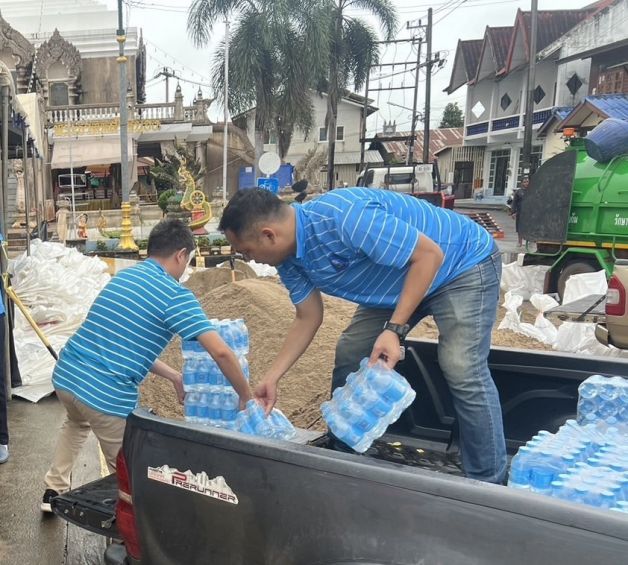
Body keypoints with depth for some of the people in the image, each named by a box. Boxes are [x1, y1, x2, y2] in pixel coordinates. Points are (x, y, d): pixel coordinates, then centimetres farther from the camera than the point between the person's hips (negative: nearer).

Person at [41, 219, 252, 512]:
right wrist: (246, 398, -2)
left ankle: (54, 491, 45)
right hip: (107, 394, -8)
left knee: (77, 422, 40)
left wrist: (173, 376, 25)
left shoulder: (123, 276, 13)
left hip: (65, 374, 9)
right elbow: (221, 353, -17)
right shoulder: (175, 295, -11)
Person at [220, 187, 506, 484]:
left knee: (462, 369, -20)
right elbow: (308, 318, 3)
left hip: (463, 263, -8)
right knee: (349, 354, 4)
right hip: (399, 281, 8)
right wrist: (271, 378, -2)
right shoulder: (288, 259, -9)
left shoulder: (343, 216, -37)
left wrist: (394, 328, -32)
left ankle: (488, 483, -4)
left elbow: (430, 254, -30)